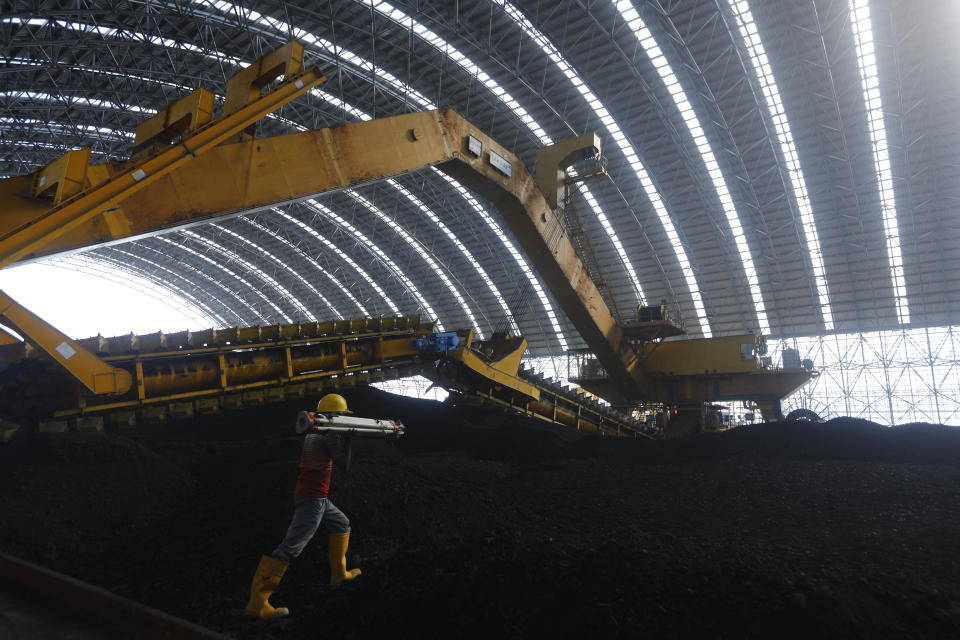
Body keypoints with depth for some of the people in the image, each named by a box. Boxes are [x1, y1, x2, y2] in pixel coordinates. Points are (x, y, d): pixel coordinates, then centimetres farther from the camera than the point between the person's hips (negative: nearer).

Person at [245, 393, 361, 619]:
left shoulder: (313, 431, 11)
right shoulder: (330, 435, -15)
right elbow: (344, 465, -11)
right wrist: (348, 437, -7)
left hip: (317, 497, 10)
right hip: (313, 498, -10)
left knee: (342, 524, 23)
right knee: (290, 547, -10)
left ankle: (339, 574, 33)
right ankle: (257, 603, -9)